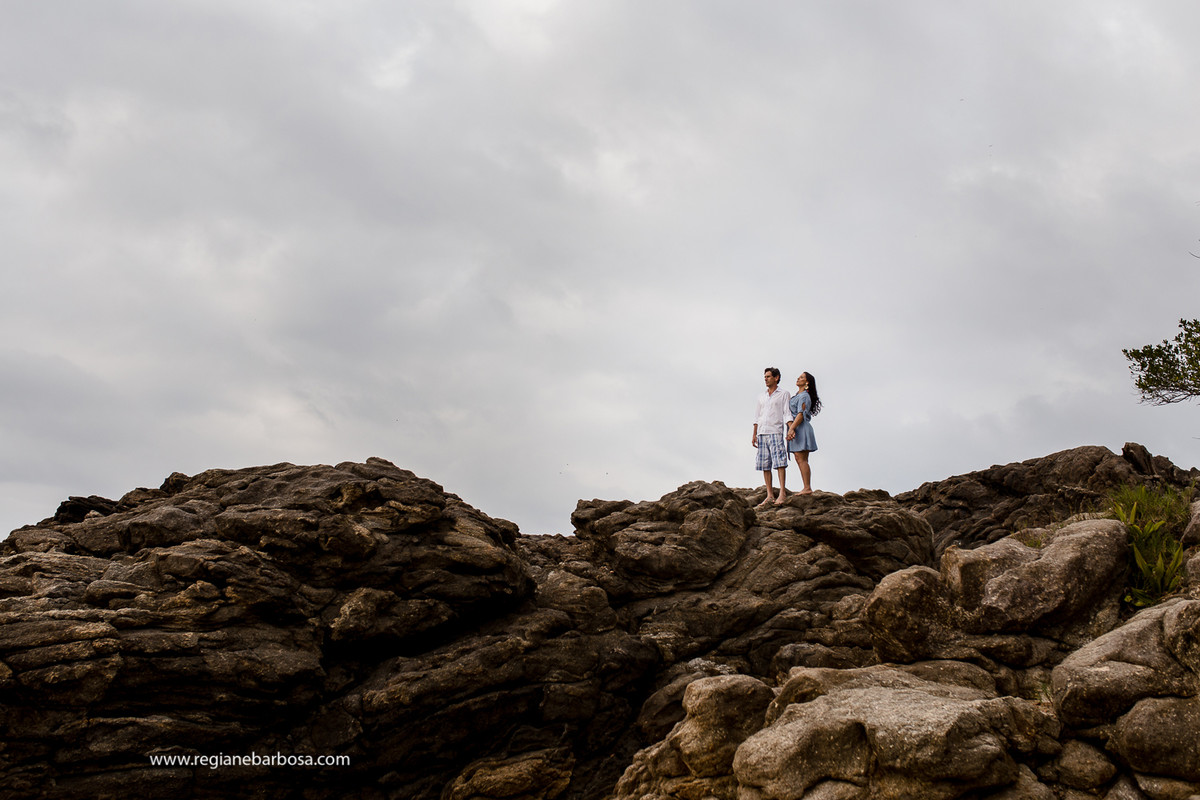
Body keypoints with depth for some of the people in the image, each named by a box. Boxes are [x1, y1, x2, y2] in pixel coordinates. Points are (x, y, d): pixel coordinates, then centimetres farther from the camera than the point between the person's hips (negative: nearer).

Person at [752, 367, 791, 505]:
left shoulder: (784, 395, 7)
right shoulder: (761, 397, 22)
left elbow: (787, 414, -1)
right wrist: (754, 435, 14)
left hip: (775, 432, -5)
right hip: (762, 433, 6)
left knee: (779, 462, -14)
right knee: (765, 465, 1)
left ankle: (782, 493, -17)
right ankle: (770, 495, 3)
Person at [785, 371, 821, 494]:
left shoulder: (804, 396, -8)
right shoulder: (797, 396, 21)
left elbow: (801, 415, -18)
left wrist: (791, 428, -24)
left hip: (801, 428, -10)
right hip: (795, 429, 10)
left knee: (801, 459, -12)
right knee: (799, 460, 7)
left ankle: (807, 488, -14)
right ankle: (807, 488, 6)